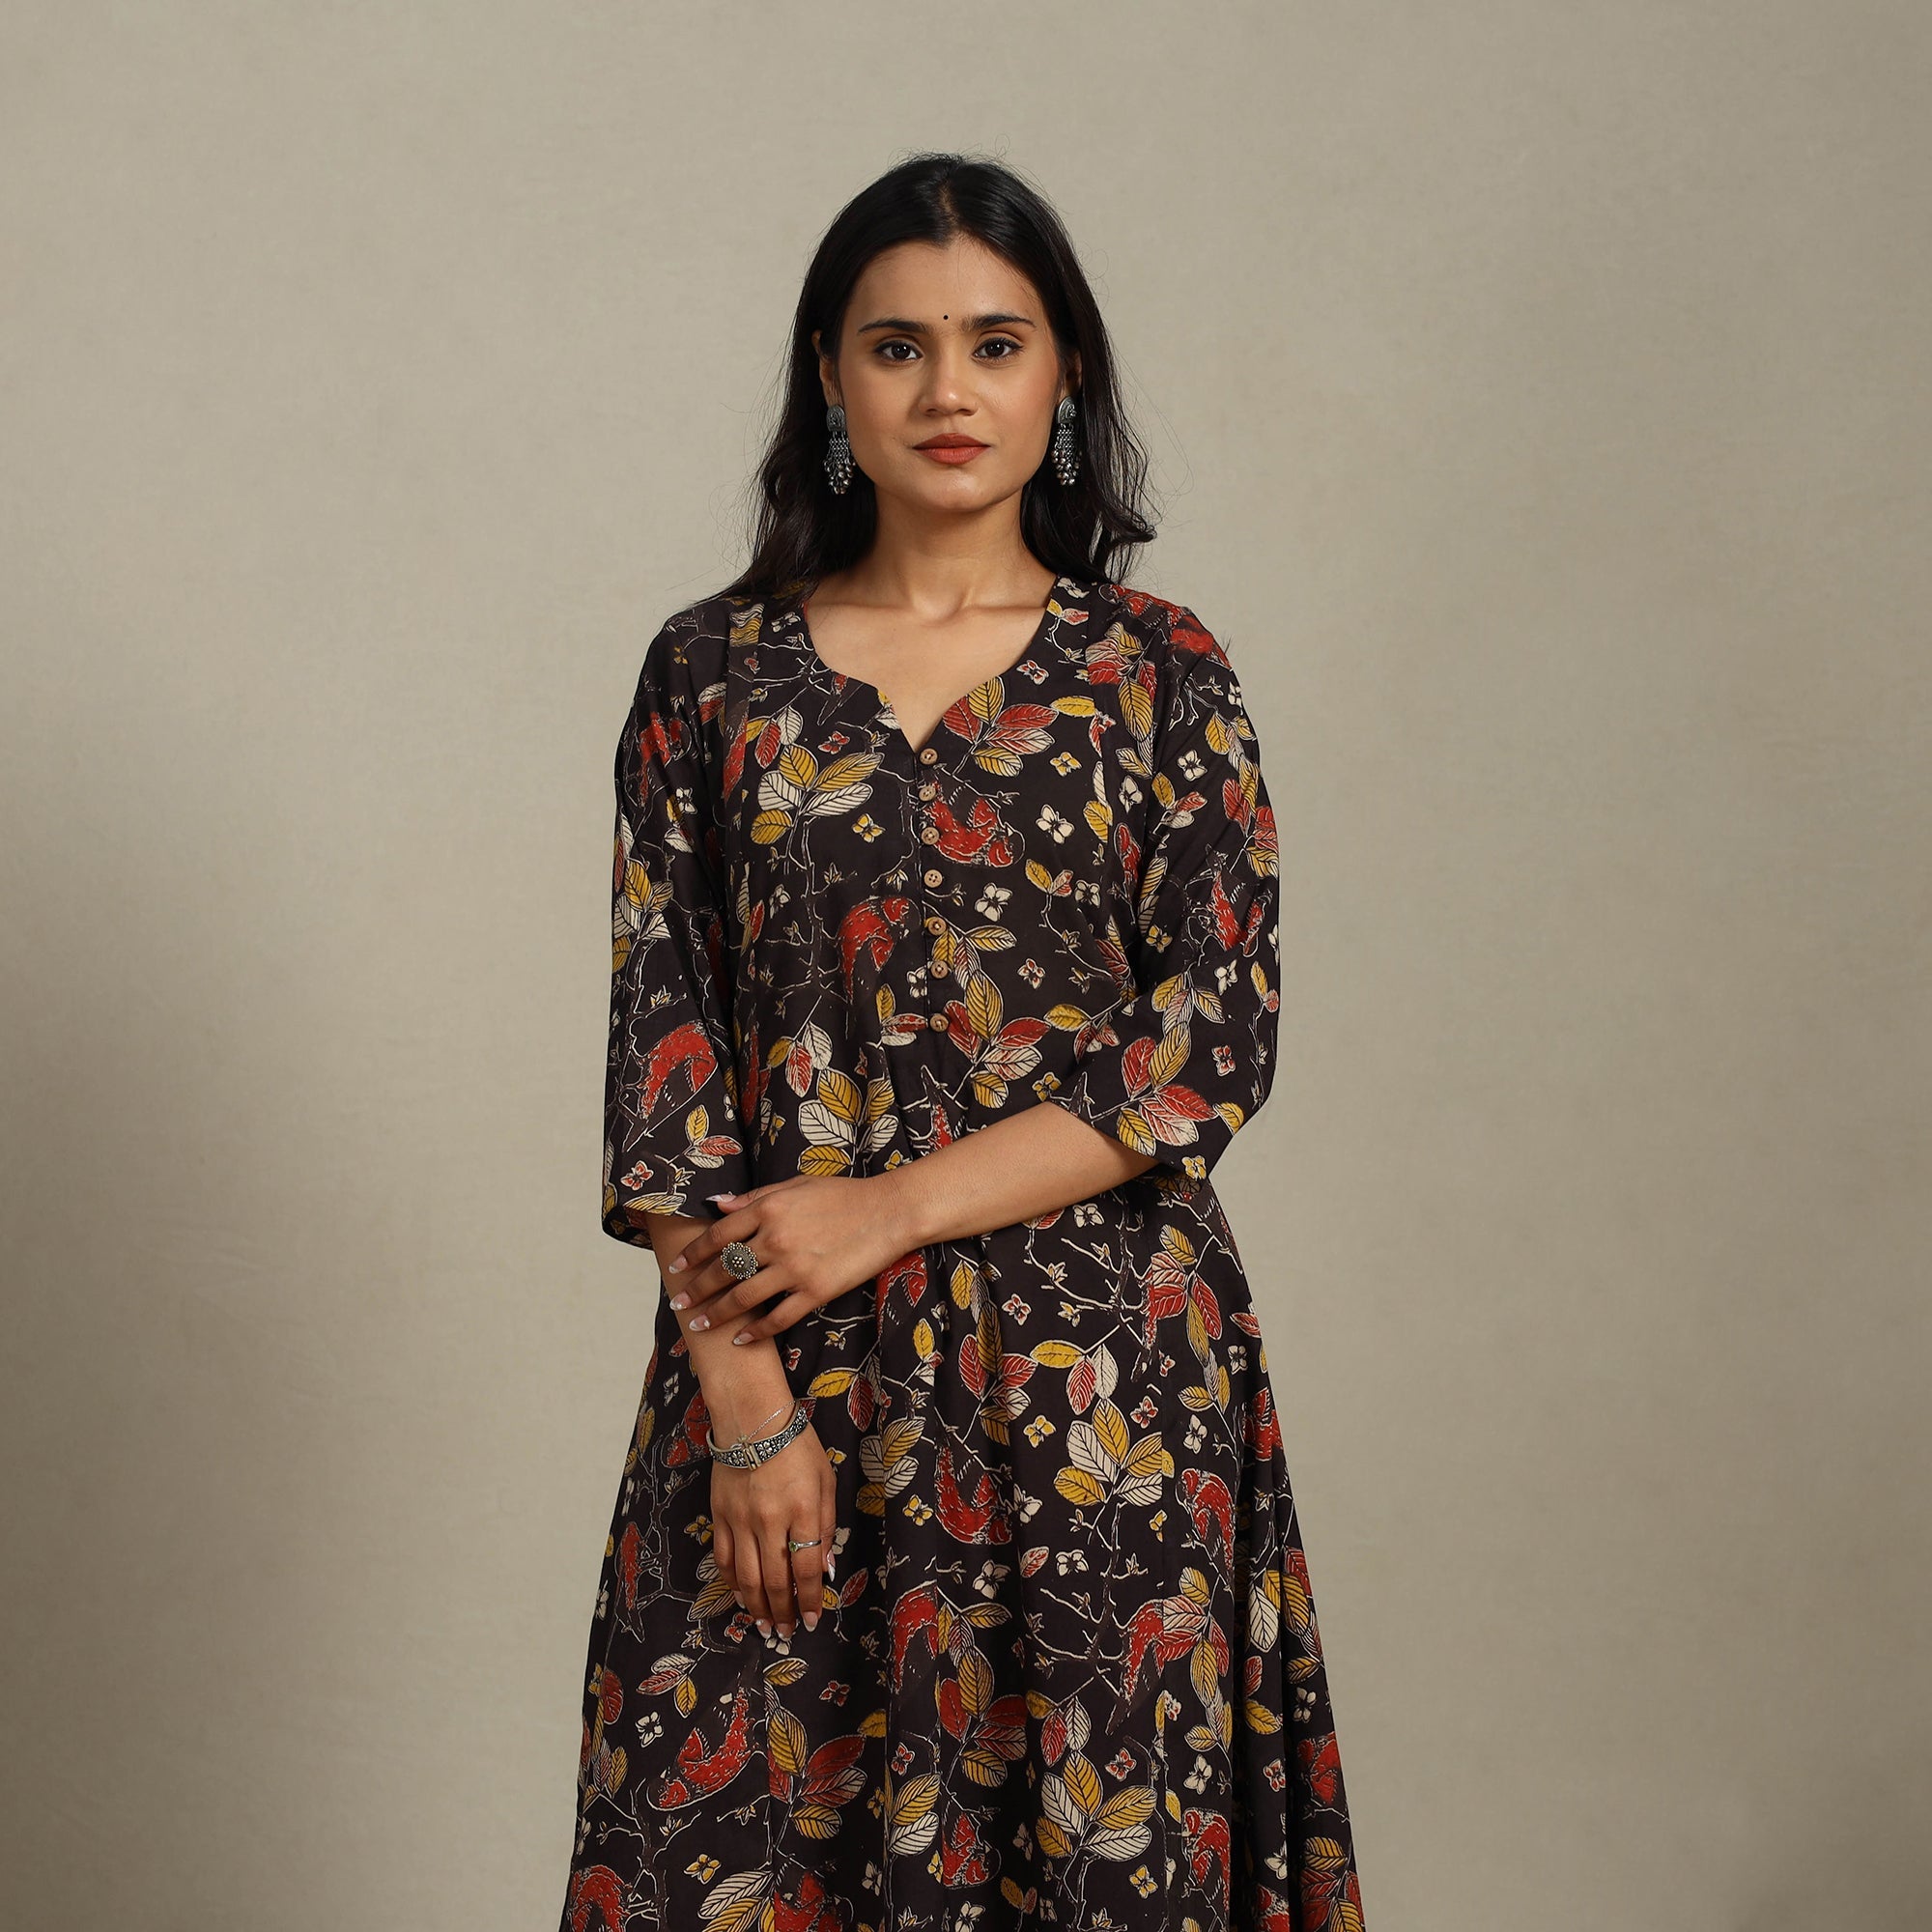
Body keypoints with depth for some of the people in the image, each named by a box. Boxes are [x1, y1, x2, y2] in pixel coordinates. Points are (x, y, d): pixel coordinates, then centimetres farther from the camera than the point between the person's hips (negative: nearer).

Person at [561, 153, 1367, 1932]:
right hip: (783, 1375, 1)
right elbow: (662, 1054, -1)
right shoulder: (714, 671, 4)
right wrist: (741, 1389, -9)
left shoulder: (1160, 673, 1)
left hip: (1098, 1375, -1)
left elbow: (1219, 1044, -6)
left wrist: (892, 1205, -13)